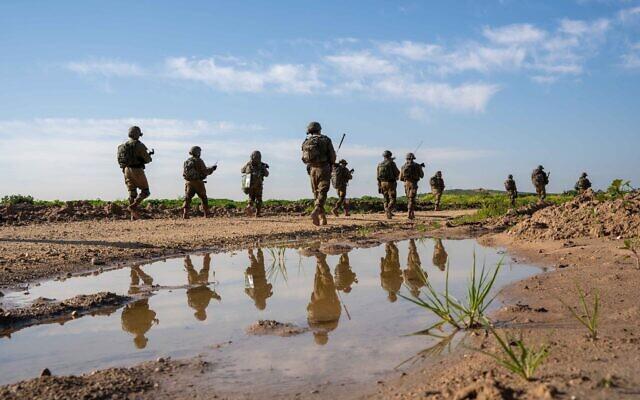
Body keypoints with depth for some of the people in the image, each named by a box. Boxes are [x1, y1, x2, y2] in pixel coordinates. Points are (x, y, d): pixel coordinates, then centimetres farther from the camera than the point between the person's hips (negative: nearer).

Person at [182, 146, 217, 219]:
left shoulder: (186, 161, 9)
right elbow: (205, 171, -10)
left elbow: (184, 173, 15)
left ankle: (185, 215, -8)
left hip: (188, 182, 4)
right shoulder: (199, 161, -8)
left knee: (187, 199, 5)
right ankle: (206, 215, 11)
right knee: (204, 199, 10)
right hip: (198, 183, -4)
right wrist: (212, 168, 8)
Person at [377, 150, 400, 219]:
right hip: (390, 183, -5)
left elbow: (378, 176, 8)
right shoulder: (392, 163, -8)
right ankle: (389, 209, -25)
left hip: (383, 183, 5)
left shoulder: (379, 164, 8)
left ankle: (388, 214, 11)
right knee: (392, 199, -2)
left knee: (386, 200, 12)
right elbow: (397, 173, -5)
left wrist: (379, 186, 12)